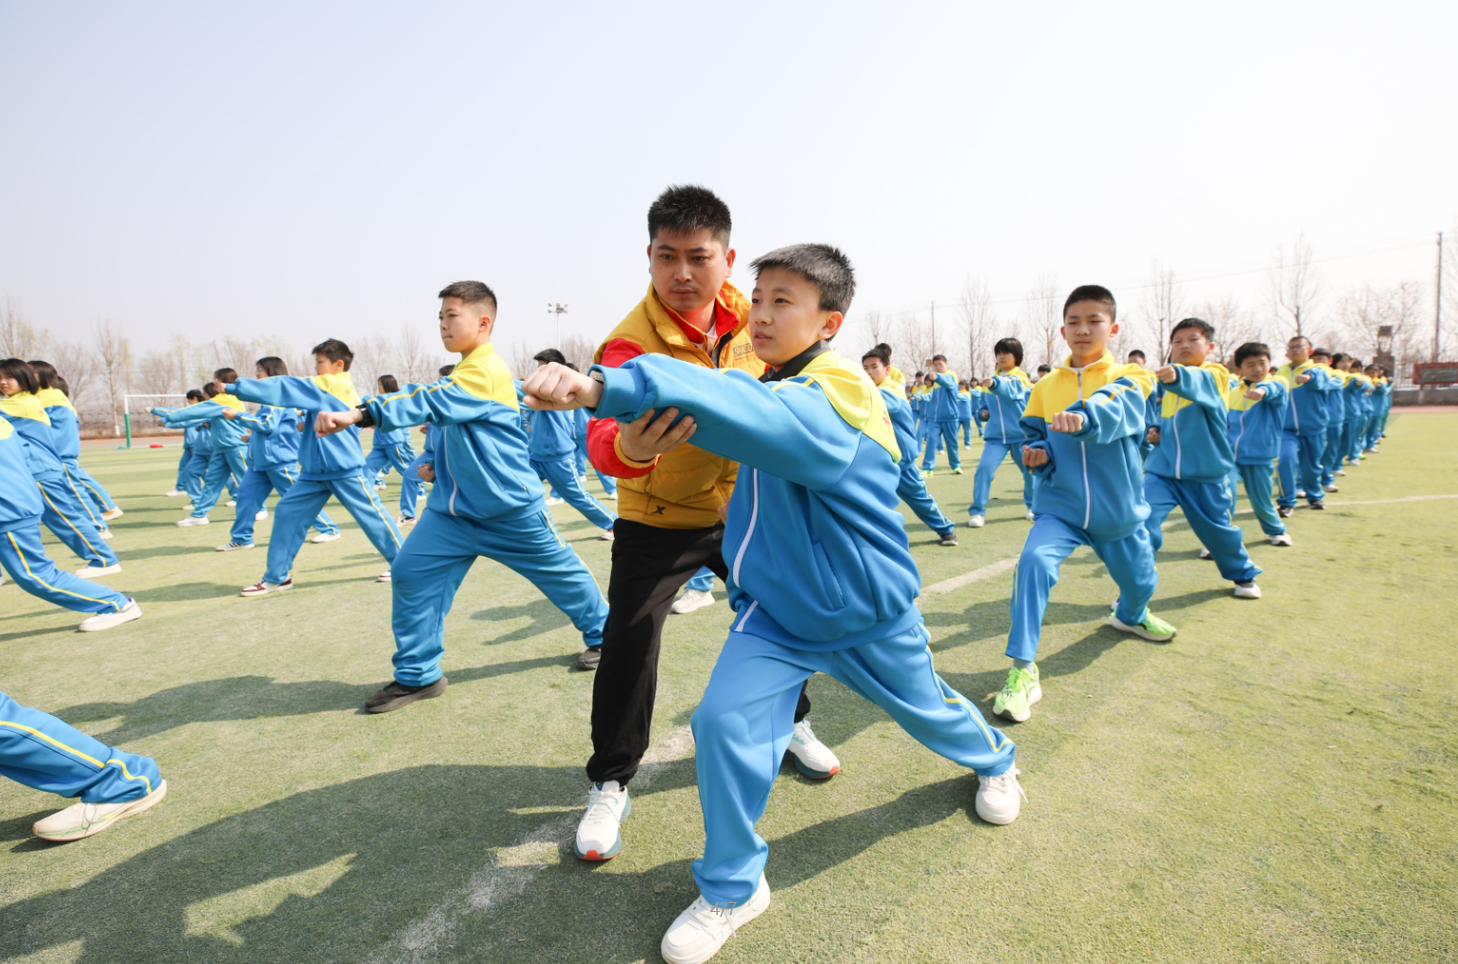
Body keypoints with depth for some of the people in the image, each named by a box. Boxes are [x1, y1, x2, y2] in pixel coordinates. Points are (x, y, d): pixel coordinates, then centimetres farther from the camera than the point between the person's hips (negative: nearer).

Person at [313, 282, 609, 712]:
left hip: (510, 508, -8)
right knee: (411, 571, -3)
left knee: (560, 571, 9)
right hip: (455, 507, 8)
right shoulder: (462, 372, 12)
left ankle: (603, 634, 34)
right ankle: (416, 675, 10)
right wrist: (439, 463, 10)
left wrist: (358, 414, -42)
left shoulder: (487, 369, -18)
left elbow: (431, 403, -34)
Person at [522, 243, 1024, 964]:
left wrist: (605, 388, -61)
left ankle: (992, 760, 59)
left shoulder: (830, 400, -29)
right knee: (723, 722, -12)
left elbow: (746, 414, -51)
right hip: (776, 610, 5)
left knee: (924, 706, 21)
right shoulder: (780, 387, -2)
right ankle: (732, 889, 12)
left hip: (868, 612, -5)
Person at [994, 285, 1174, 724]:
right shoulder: (1045, 386, 2)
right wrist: (1035, 453, -13)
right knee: (1033, 561, -27)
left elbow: (1120, 410, -30)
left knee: (1138, 580, 18)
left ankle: (1131, 616, 59)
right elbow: (1032, 434, 11)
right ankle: (1022, 670, -20)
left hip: (1118, 508, 1)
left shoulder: (1128, 376, -6)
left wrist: (1083, 416, -52)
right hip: (1060, 506, 0)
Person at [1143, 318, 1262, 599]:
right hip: (1162, 470, 3)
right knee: (1142, 522, -15)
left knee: (1218, 529, 13)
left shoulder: (1215, 374, -8)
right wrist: (1155, 431, 1)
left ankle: (1243, 574, 43)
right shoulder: (1165, 382, 7)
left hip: (1205, 472, -3)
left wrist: (1178, 375, -57)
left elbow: (1200, 383, -34)